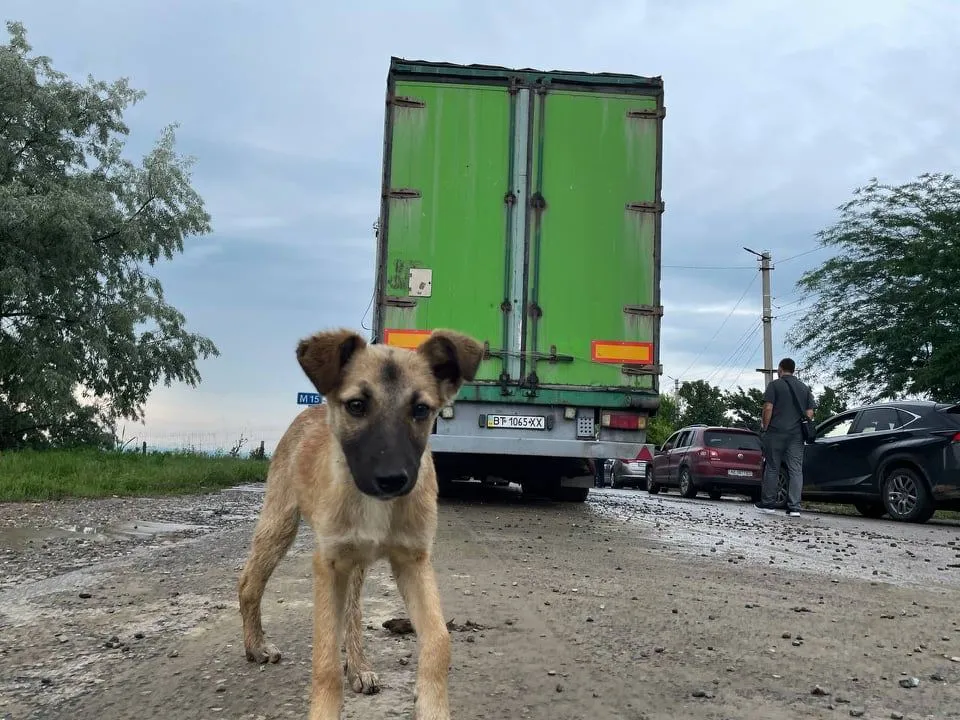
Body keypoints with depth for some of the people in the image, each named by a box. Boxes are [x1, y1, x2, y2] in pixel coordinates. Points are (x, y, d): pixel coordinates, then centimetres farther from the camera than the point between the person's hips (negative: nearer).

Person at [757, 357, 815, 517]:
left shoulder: (775, 385, -1)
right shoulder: (805, 388, 14)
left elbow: (768, 408, -9)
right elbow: (810, 413, 8)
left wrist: (765, 427, 0)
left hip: (776, 433, -3)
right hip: (797, 434, 3)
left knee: (772, 468, 5)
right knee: (796, 470, 1)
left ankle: (768, 504, 11)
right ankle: (794, 507, -4)